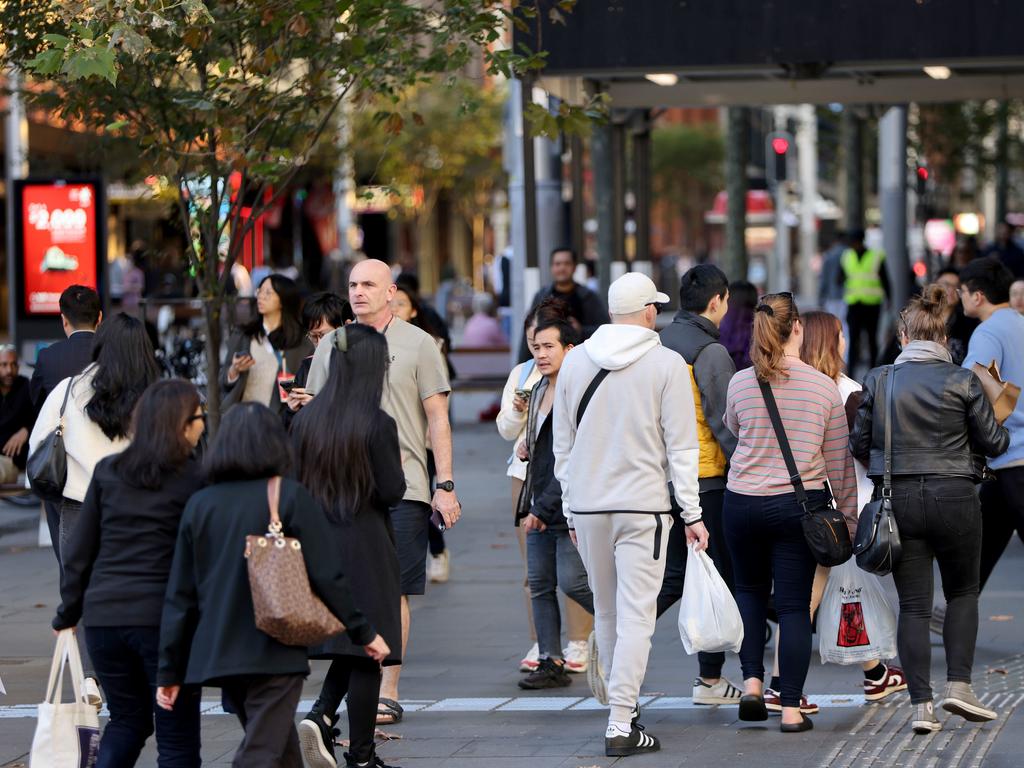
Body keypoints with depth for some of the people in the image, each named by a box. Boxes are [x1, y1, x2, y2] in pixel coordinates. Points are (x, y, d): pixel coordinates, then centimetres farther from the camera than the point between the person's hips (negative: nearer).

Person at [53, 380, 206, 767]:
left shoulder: (107, 472, 8)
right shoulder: (194, 478, -4)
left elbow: (80, 550, 10)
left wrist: (69, 611, 18)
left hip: (103, 618, 4)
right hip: (164, 618, -4)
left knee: (127, 720, 21)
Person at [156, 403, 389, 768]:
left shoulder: (199, 505, 5)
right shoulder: (290, 497, -6)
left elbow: (179, 596, 6)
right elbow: (327, 575, -7)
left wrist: (170, 670, 11)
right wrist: (363, 632, 5)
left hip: (219, 653, 5)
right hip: (275, 653, -5)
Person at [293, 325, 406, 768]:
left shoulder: (306, 419, 2)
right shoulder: (378, 424, -14)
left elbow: (293, 483, 7)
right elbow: (392, 491, -12)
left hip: (318, 544, 5)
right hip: (365, 547, -5)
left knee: (344, 649, 18)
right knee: (367, 651, 2)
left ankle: (321, 716, -5)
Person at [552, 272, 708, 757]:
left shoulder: (575, 361, 7)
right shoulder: (667, 364, -5)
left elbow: (562, 444, 11)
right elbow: (681, 447, -5)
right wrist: (691, 512, 0)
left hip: (586, 504, 4)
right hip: (642, 506, -4)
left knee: (606, 611, 17)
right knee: (636, 615, -5)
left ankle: (621, 702, 29)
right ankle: (621, 725, -10)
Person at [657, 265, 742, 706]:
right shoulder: (710, 352, -13)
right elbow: (724, 422, -17)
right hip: (706, 478, -7)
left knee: (674, 574, 15)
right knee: (719, 575, 4)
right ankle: (710, 680, 7)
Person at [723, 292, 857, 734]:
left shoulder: (740, 384, -3)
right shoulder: (824, 388, -4)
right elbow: (838, 461, 2)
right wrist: (849, 515, 11)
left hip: (743, 502, 1)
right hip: (800, 503, -1)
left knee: (750, 589, 22)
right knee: (794, 604, 2)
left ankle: (752, 682, 8)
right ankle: (791, 708, 1)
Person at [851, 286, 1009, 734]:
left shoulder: (878, 381, -2)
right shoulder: (962, 382, -7)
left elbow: (859, 444, 4)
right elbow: (993, 442, -2)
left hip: (898, 500, 1)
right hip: (954, 496, -1)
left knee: (913, 604, 5)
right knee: (962, 591, 17)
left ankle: (921, 704, -1)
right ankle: (959, 685, 6)